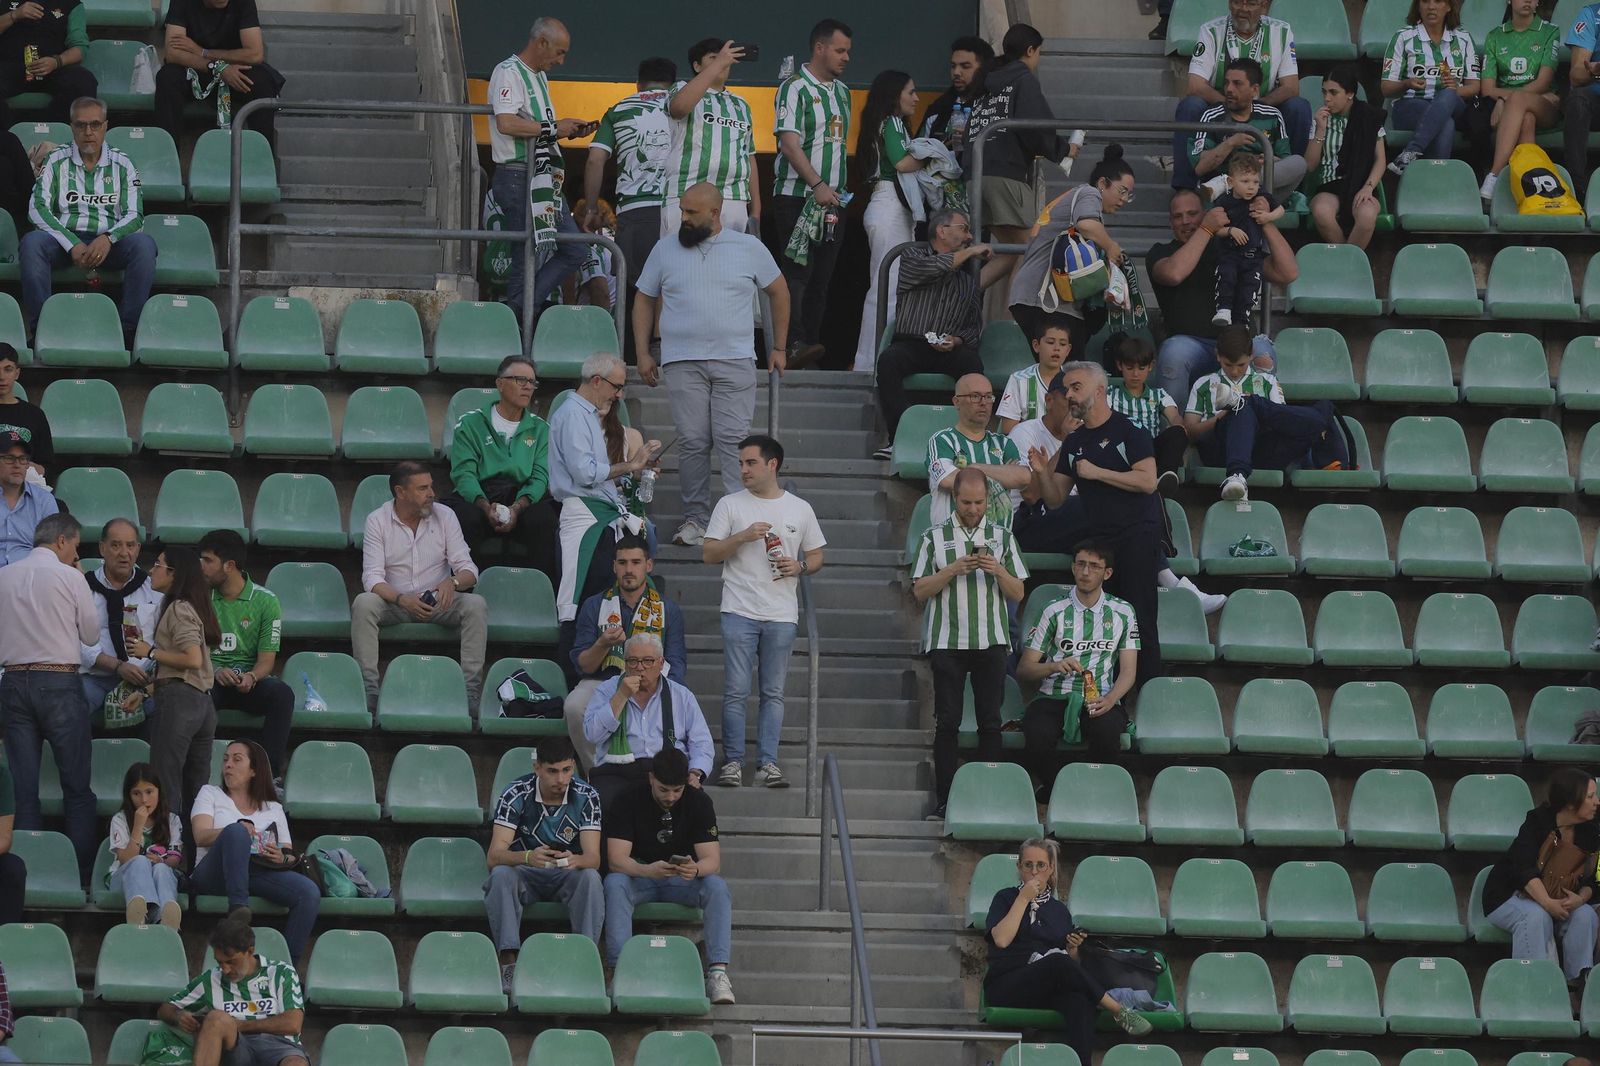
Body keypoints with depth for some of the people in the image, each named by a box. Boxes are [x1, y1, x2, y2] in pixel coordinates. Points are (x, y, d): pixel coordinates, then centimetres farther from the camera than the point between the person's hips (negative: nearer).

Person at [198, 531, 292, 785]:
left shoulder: (265, 600, 3)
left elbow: (267, 659, 0)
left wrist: (251, 677, -23)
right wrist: (215, 672, -18)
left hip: (249, 681, 0)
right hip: (209, 679, 0)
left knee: (282, 694, -33)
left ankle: (271, 774, -32)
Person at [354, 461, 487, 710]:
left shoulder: (444, 516, 1)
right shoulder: (377, 520, -4)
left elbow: (468, 569, -2)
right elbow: (373, 577, -12)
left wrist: (453, 582, -28)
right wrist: (402, 600, -32)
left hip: (438, 603, 1)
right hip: (394, 602, -1)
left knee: (476, 605, -27)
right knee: (363, 604, -32)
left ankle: (470, 691, -28)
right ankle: (369, 691, -30)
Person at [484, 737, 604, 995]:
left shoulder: (586, 797, -10)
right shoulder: (516, 795, -14)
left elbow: (593, 858, -16)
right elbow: (494, 857, -21)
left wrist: (575, 861, -41)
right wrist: (528, 857, -43)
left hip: (568, 874, 1)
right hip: (525, 874, -1)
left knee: (590, 877, -33)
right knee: (501, 875, -34)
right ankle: (509, 961, -38)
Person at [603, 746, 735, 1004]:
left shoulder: (698, 802, -9)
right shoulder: (628, 801, -13)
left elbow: (713, 861, -15)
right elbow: (616, 859, -22)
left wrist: (695, 869, -41)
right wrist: (648, 870, -43)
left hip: (683, 878, 1)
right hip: (640, 875, -1)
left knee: (717, 887, -29)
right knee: (614, 883, -34)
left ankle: (717, 972, -36)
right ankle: (620, 969, -41)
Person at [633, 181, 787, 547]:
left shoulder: (749, 248, 7)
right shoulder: (665, 251, 11)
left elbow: (778, 292, 17)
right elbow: (644, 301, 18)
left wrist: (778, 348, 14)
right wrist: (643, 353, 9)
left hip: (735, 360, -1)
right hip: (682, 362, 1)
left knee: (733, 438, -11)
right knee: (692, 442, -4)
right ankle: (694, 520, 2)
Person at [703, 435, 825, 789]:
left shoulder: (800, 509, 10)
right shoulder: (730, 506, 6)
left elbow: (816, 557, 16)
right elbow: (709, 554, 2)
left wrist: (799, 566, -6)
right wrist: (743, 537, -12)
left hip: (782, 615, 1)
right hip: (739, 611, -1)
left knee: (774, 693, 3)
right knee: (736, 692, -4)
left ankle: (768, 764, 4)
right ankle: (733, 763, 0)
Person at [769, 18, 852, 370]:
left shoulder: (841, 91, 18)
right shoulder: (795, 88, -8)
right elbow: (789, 143, -16)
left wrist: (841, 189, 17)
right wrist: (817, 185, -23)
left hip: (832, 199, 8)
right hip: (797, 196, -8)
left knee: (822, 277, 5)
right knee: (797, 272, -14)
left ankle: (811, 340, 6)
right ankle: (794, 344, -21)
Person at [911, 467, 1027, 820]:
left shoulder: (1001, 536, 9)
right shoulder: (935, 536, 5)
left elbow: (1017, 594, 8)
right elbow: (920, 590, 1)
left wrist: (998, 571, -11)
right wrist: (953, 570, -14)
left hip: (991, 641, 1)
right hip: (946, 642, -1)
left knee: (990, 721, 1)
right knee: (947, 721, -2)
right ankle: (944, 800, 0)